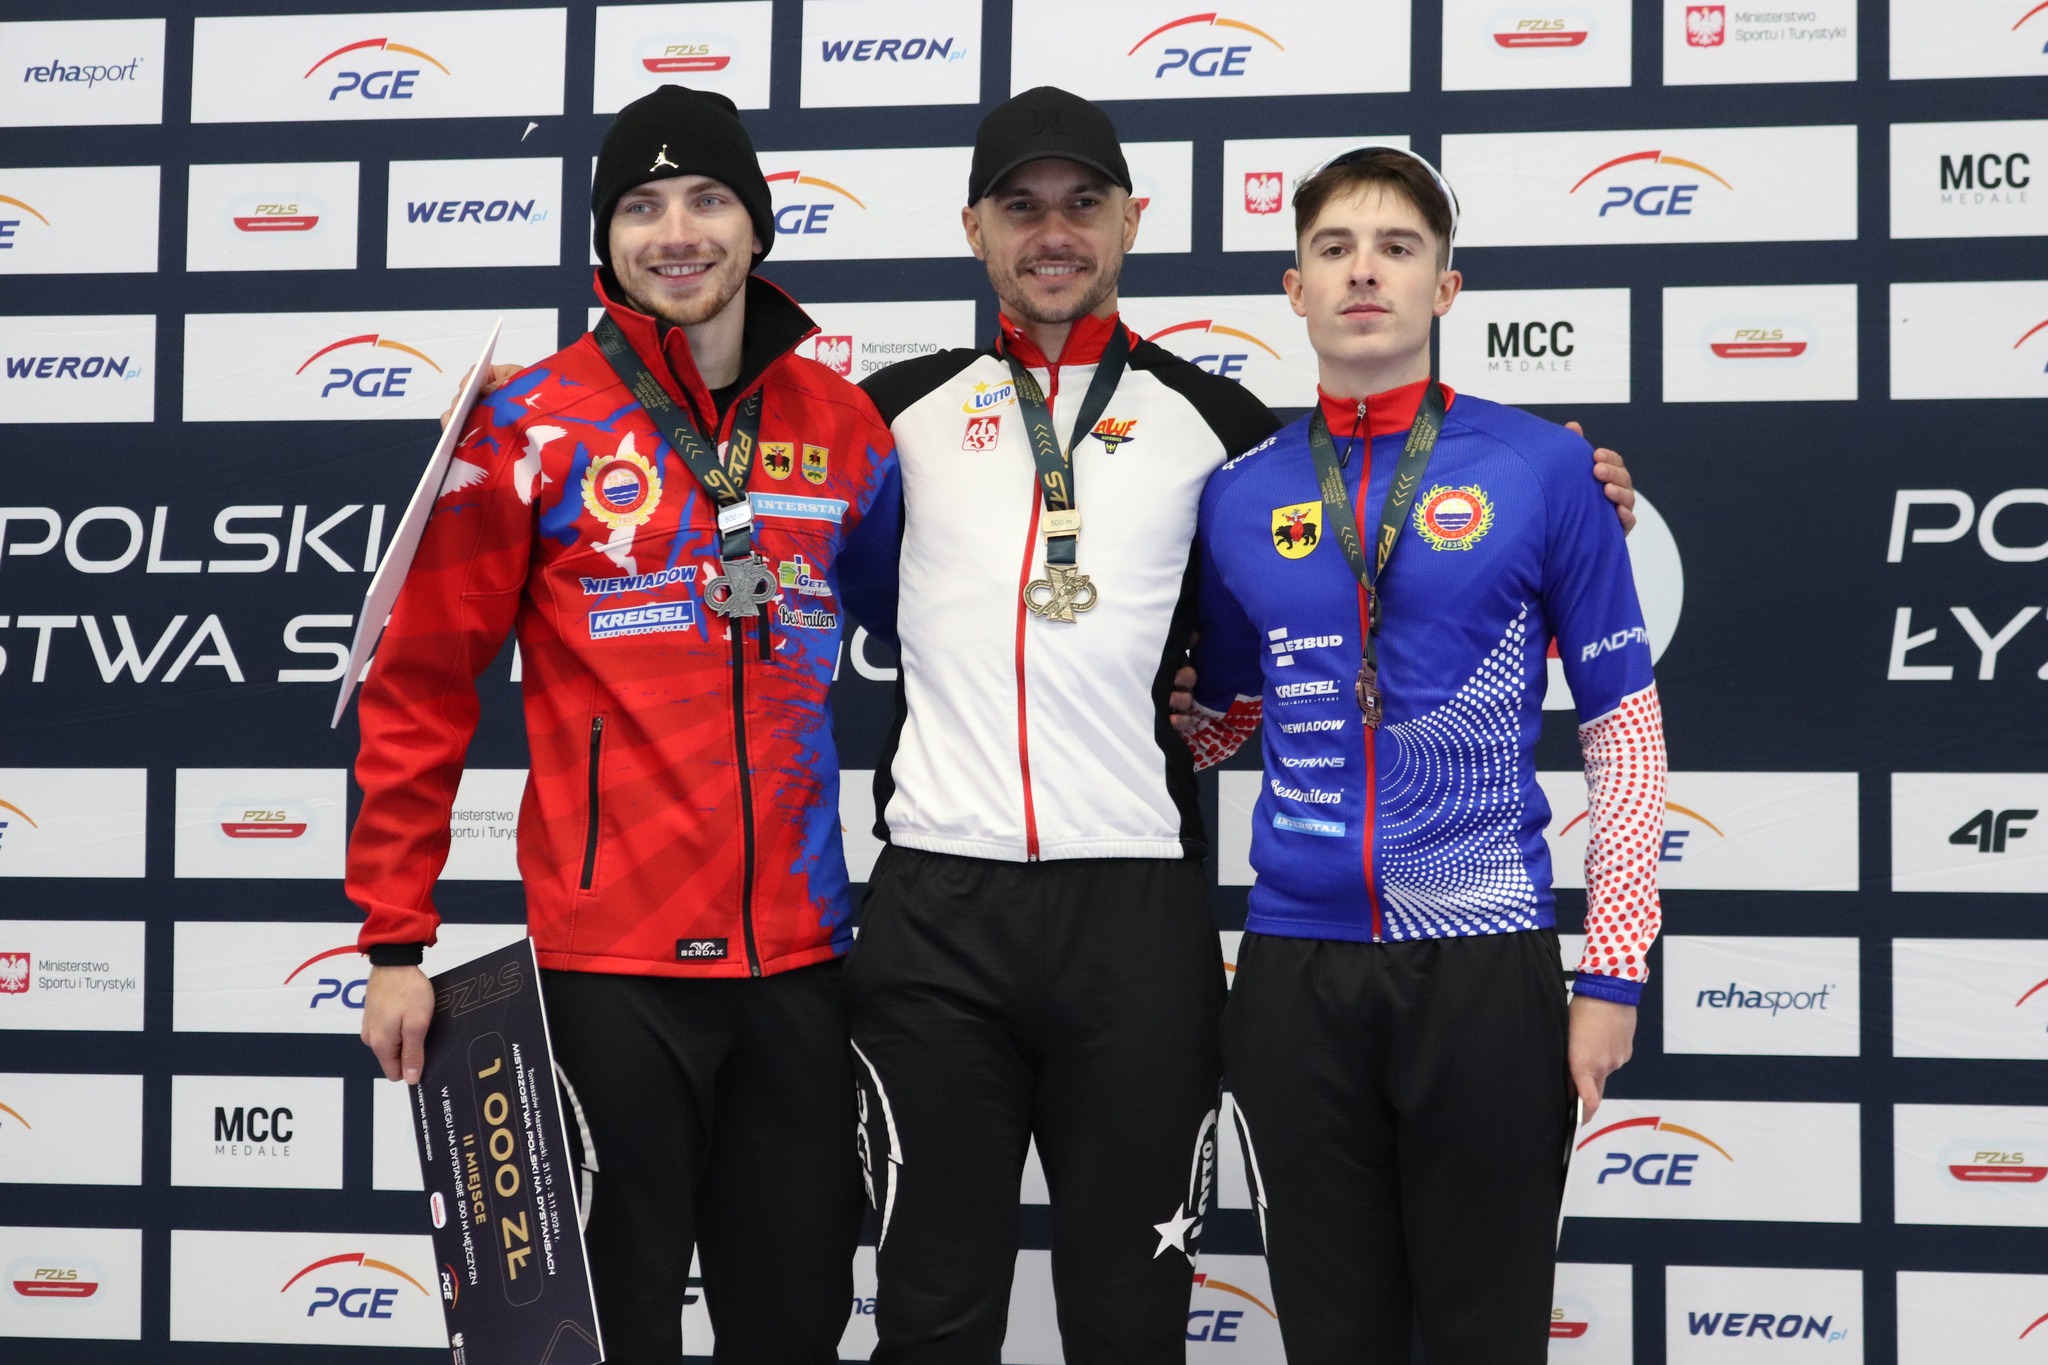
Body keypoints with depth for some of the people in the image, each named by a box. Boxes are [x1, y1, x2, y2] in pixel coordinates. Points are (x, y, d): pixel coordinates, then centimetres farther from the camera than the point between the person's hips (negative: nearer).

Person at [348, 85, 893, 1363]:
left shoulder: (844, 424, 7)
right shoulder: (533, 426, -3)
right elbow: (421, 692, -1)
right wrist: (395, 938, -4)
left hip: (798, 951, 4)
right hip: (611, 955, -3)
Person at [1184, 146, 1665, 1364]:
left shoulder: (1542, 468, -1)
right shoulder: (1240, 495, 7)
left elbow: (1625, 725, 0)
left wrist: (1614, 972, -5)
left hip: (1485, 957, -2)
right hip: (1297, 965, 2)